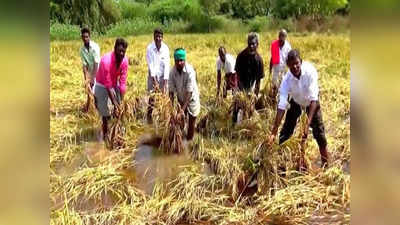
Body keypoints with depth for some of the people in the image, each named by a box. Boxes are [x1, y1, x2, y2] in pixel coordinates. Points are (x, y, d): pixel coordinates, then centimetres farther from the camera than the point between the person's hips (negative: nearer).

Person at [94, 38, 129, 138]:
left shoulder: (124, 60, -17)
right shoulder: (106, 60, -33)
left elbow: (123, 81, -14)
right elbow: (108, 85, -30)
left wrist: (121, 101, -17)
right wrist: (114, 103, -30)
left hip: (115, 84, 5)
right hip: (102, 86, -5)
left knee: (119, 109, 7)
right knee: (105, 113, -2)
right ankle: (106, 134, 12)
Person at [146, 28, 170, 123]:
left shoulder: (166, 48, -9)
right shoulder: (150, 48, -12)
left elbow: (166, 65, -13)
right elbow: (150, 65, -16)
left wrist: (165, 82, -20)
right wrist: (154, 80, -23)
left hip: (163, 77, 1)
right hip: (152, 76, -1)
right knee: (151, 99, 0)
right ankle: (149, 118, 12)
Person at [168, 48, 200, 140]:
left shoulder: (190, 71, -31)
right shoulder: (172, 72, -19)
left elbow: (189, 92, -30)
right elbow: (171, 91, -14)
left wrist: (183, 108, -34)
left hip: (191, 99, -4)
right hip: (180, 99, 4)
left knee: (191, 123, 7)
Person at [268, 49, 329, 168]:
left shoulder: (310, 71, -35)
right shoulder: (286, 80, -30)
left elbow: (313, 99, -36)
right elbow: (282, 106, -35)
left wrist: (308, 124, -44)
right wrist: (273, 132, -40)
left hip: (311, 102, -1)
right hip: (296, 102, 1)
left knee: (319, 133, -5)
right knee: (285, 133, -2)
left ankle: (326, 165, 10)